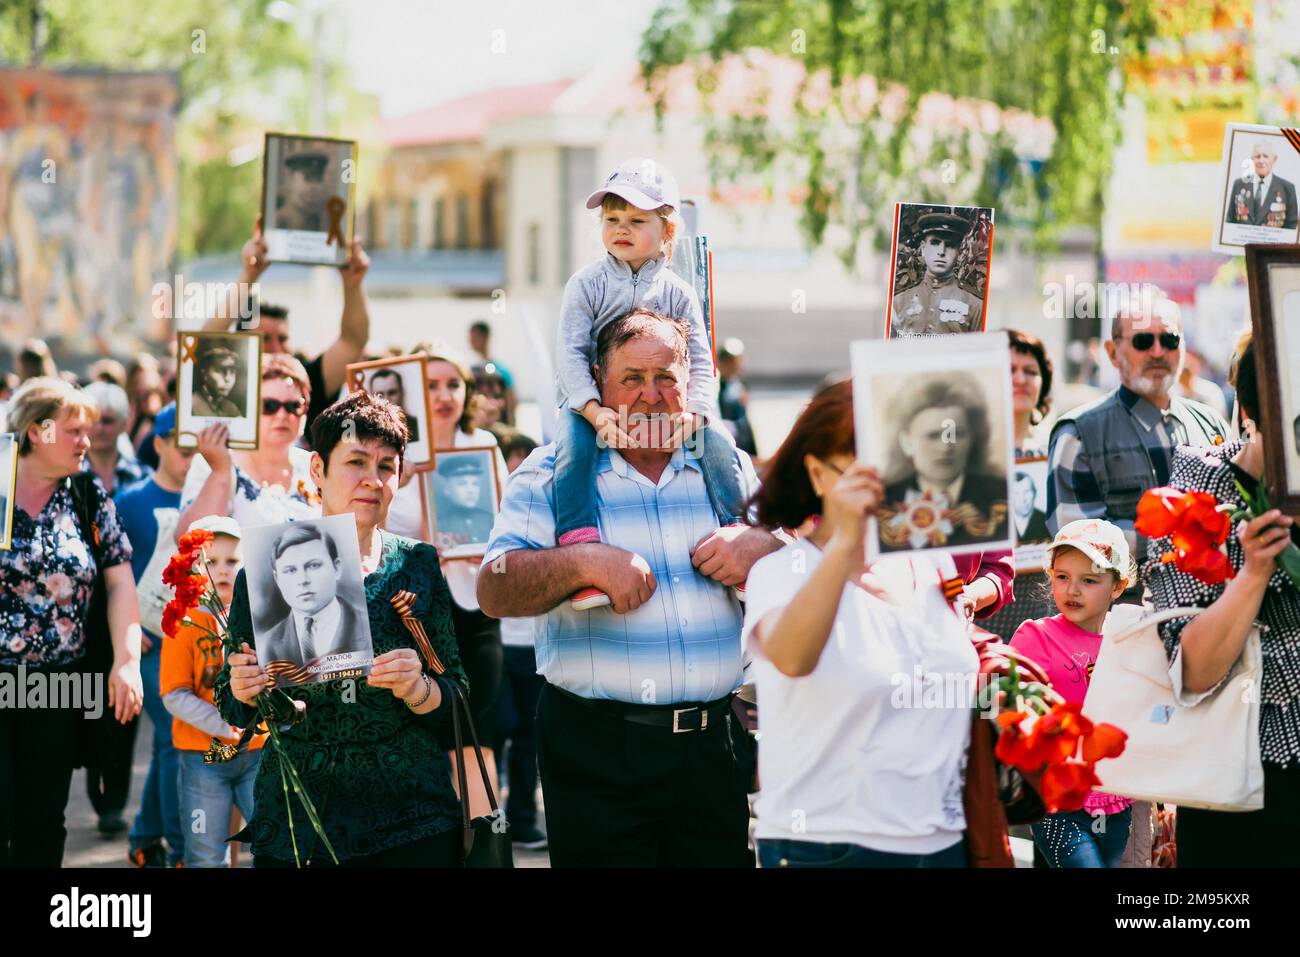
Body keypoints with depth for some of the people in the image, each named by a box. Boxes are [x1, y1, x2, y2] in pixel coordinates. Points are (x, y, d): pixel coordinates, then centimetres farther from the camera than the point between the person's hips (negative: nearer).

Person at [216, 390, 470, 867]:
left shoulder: (420, 565, 2)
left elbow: (457, 699, 1)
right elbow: (233, 710, 6)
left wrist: (417, 690, -19)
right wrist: (244, 693, -15)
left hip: (411, 819, 0)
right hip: (293, 819, 0)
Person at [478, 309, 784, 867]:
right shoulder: (552, 473, 2)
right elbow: (494, 592, -6)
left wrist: (763, 547, -8)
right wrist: (583, 562, -21)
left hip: (713, 742, 3)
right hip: (598, 752, -3)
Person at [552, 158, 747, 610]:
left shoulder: (677, 292, 5)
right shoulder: (586, 284, -1)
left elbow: (700, 361, 2)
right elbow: (570, 354, -10)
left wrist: (692, 410, -20)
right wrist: (596, 411, -27)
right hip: (592, 401, -2)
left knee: (717, 441, -20)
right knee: (573, 444, -33)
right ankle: (579, 548, -40)